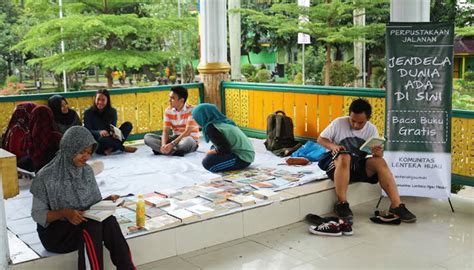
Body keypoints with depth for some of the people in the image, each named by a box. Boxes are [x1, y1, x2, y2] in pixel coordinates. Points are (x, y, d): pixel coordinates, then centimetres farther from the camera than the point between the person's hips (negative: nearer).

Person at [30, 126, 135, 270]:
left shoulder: (87, 171, 4)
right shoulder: (47, 177, -11)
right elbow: (37, 214, -9)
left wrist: (107, 200, -9)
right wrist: (65, 213, -25)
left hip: (87, 224, 4)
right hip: (55, 230, -4)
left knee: (109, 220, -30)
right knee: (92, 226, -35)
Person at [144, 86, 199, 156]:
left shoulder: (191, 110, -15)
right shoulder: (168, 111, 2)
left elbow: (187, 132, -22)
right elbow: (165, 131, -5)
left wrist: (172, 144, -30)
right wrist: (163, 144, -26)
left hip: (190, 139, -5)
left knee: (187, 142, -43)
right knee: (147, 137, -11)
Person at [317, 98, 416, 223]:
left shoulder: (371, 129, 2)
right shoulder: (339, 123, -7)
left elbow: (378, 153, -3)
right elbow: (320, 139, -1)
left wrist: (379, 153, -28)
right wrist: (333, 146, -21)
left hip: (359, 166, 3)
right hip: (338, 164, -3)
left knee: (380, 161, -25)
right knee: (345, 157, -39)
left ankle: (396, 205, -25)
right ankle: (341, 203, -31)